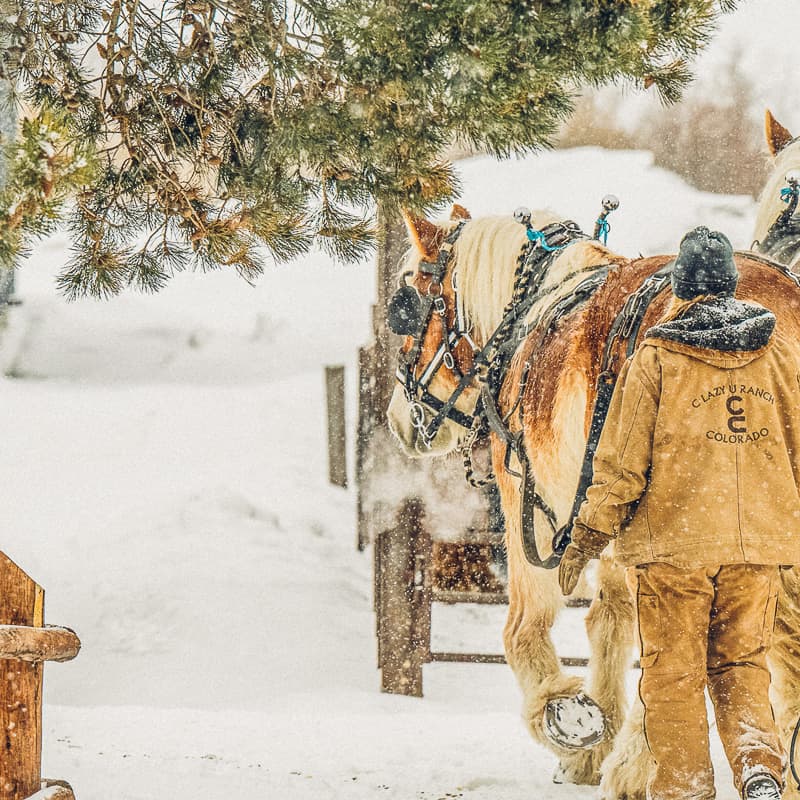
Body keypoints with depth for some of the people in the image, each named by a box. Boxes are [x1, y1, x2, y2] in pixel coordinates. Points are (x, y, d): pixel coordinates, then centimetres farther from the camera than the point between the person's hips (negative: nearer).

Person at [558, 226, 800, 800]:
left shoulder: (656, 357, -6)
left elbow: (623, 460, -6)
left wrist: (588, 537, 3)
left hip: (674, 540, -3)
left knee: (674, 672, 7)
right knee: (741, 666, 12)